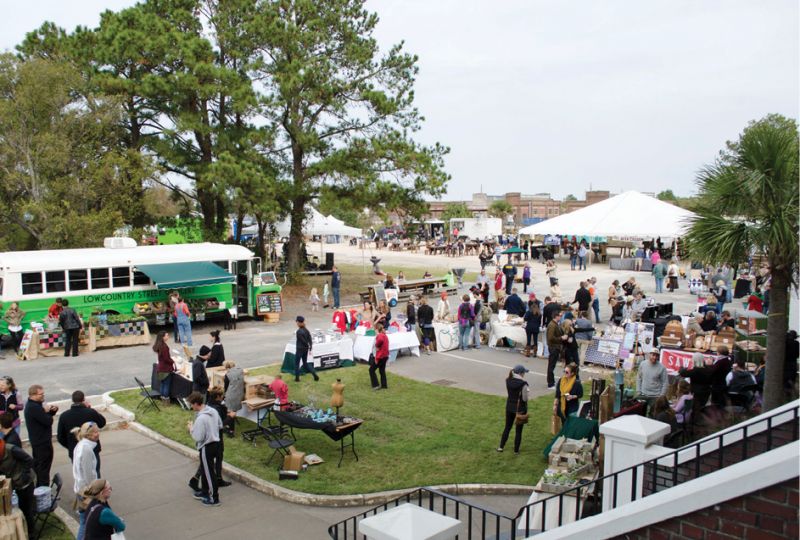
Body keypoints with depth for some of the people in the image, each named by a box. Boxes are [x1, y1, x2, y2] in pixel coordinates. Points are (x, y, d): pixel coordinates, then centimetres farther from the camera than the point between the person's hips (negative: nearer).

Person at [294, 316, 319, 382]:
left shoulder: (298, 332, -20)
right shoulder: (306, 330, 3)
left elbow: (303, 341, -19)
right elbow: (310, 339, 1)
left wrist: (308, 347, -4)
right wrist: (310, 348, 3)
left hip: (299, 349, -7)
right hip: (305, 349, 7)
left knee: (296, 363, 9)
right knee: (305, 363, 16)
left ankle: (297, 378, 14)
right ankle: (315, 375, 6)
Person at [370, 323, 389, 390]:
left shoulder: (379, 336, -17)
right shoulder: (384, 335, 13)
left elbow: (380, 340, -39)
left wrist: (377, 346, -22)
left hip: (380, 356, -9)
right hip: (385, 355, 9)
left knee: (371, 369, 1)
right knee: (382, 370, 17)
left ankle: (375, 385, -4)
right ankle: (384, 385, 18)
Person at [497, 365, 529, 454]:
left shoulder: (508, 381, -5)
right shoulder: (523, 384, -22)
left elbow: (508, 394, 5)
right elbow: (525, 398, -16)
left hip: (509, 407, 5)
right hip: (520, 409, -5)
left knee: (507, 427, 20)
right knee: (519, 430, 10)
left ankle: (501, 447, 24)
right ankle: (516, 450, 19)